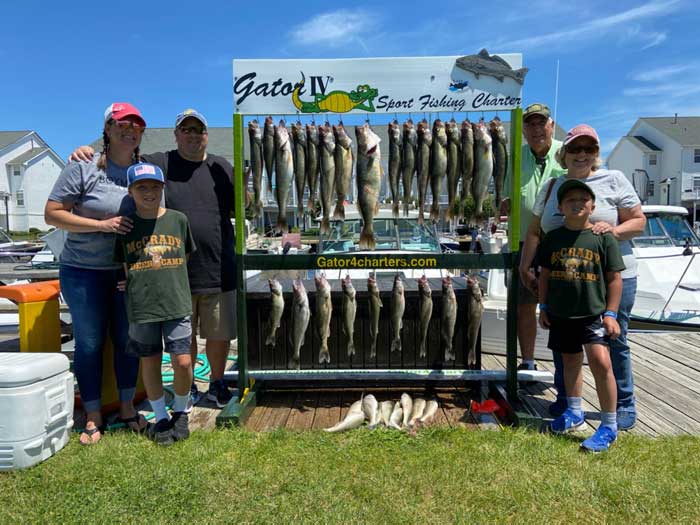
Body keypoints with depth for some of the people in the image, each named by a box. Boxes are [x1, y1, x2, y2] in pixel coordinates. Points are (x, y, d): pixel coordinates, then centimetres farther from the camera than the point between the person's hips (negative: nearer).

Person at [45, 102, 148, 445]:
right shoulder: (83, 168, -8)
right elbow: (52, 214, -9)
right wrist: (102, 225, -19)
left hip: (130, 272, 3)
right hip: (84, 271, -3)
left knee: (127, 339, 10)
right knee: (89, 343, 6)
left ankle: (127, 407, 27)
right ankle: (93, 417, 21)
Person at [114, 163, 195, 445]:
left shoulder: (178, 220, 2)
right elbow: (126, 268, 11)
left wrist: (167, 282, 9)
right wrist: (138, 285, 4)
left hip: (176, 304, 0)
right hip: (141, 307, 1)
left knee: (183, 361, -3)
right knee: (150, 362, 10)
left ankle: (180, 412, 22)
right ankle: (160, 417, 27)